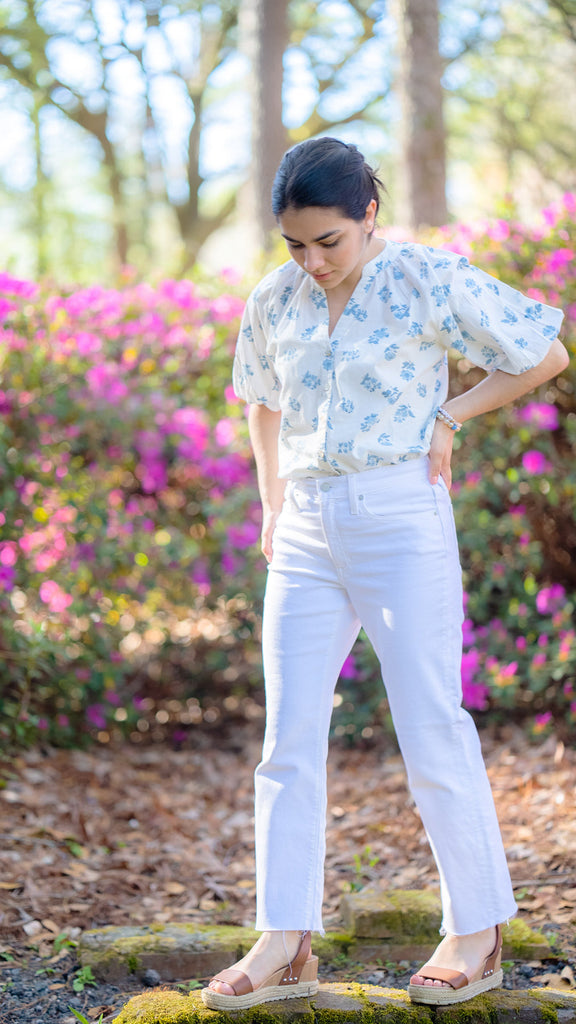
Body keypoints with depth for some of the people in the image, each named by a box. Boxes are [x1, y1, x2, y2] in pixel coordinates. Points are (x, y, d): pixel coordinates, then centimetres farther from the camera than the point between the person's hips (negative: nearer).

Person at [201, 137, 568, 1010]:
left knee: (432, 728, -2)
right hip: (306, 530, 5)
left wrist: (450, 415, -4)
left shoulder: (429, 281, -7)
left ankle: (478, 933, 12)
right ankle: (286, 945, 5)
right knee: (289, 737, 1)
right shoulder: (275, 301, 7)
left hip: (402, 520, -5)